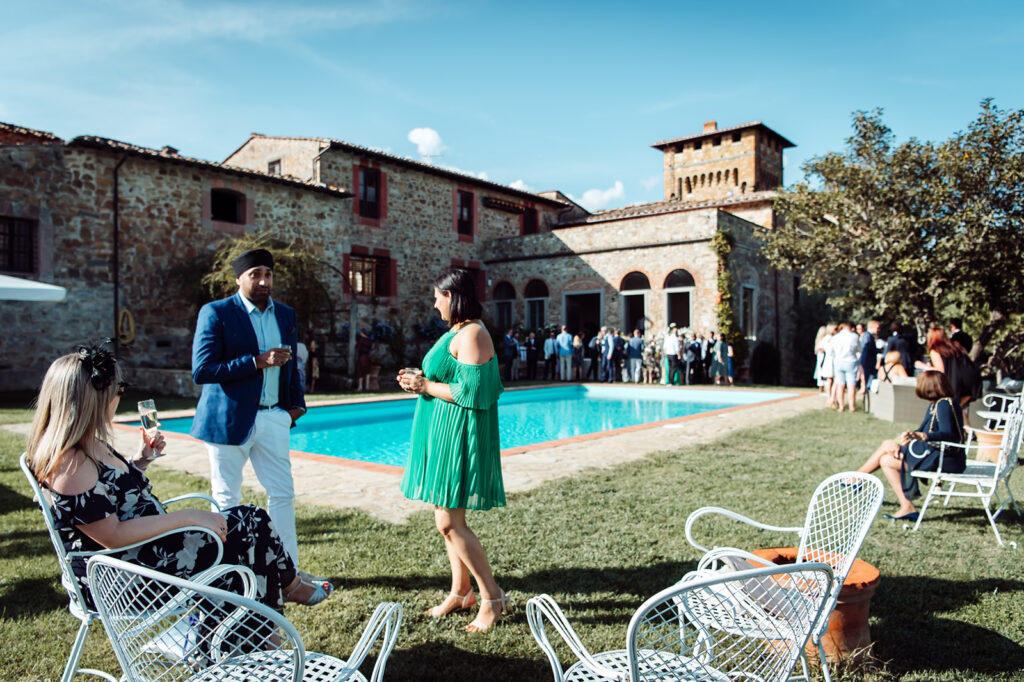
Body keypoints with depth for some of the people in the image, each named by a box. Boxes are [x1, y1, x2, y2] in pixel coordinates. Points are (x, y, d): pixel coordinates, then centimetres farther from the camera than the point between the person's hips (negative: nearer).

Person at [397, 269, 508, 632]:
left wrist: (427, 386, -14)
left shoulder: (471, 334, -18)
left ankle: (492, 597, 7)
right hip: (444, 433, 11)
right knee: (449, 519, 16)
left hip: (458, 436, -11)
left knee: (450, 523, -7)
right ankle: (461, 591, 28)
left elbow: (471, 392, -24)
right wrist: (422, 381, 7)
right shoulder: (458, 331, 15)